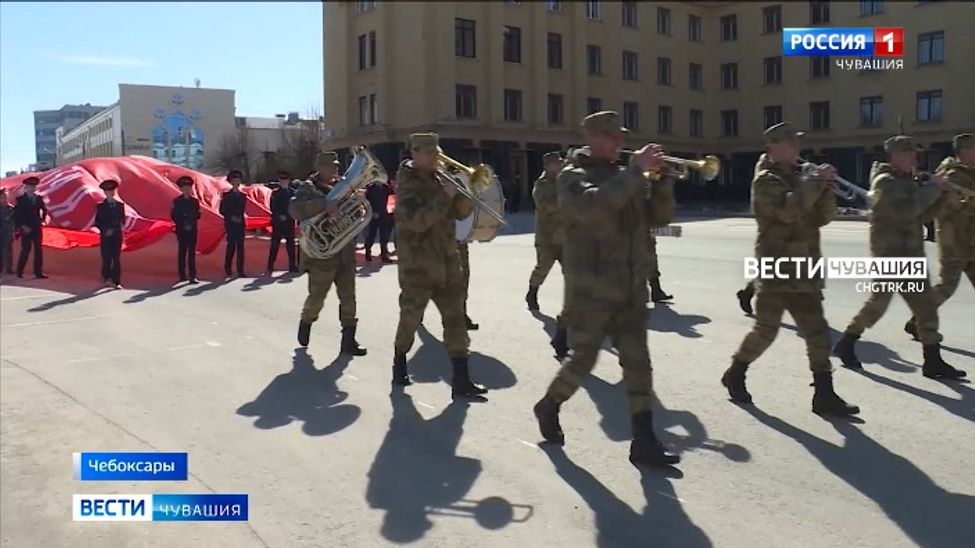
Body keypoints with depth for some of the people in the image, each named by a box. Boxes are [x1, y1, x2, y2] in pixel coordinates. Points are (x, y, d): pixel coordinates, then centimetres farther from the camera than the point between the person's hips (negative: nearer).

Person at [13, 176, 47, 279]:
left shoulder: (39, 198, 6)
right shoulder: (20, 199, -4)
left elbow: (43, 209, 23)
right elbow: (16, 215, -7)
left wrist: (42, 219, 9)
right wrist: (22, 226, -13)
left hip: (37, 229, 4)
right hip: (26, 229, -4)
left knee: (38, 250, 1)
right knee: (25, 250, -5)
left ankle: (38, 272, 4)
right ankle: (19, 271, 8)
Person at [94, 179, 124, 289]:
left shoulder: (120, 205, 8)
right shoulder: (101, 206, 0)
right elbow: (97, 222, 0)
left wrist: (122, 226, -6)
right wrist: (105, 230, -14)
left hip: (117, 236, 2)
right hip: (106, 237, -2)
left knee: (117, 260, 0)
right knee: (107, 259, 0)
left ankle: (117, 282, 1)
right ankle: (106, 278, 17)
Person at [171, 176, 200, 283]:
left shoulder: (195, 201, 9)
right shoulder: (177, 201, 1)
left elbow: (197, 215, 10)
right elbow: (173, 216, -1)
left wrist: (191, 224, -7)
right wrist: (183, 225, -9)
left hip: (192, 230, 2)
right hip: (181, 230, -2)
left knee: (192, 252, -2)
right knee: (182, 252, 2)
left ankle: (192, 276, -5)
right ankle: (182, 275, 7)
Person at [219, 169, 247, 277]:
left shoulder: (242, 196, 13)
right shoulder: (226, 195, 1)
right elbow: (222, 211, -3)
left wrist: (239, 218, 5)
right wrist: (231, 217, -12)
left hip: (240, 224, 4)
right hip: (230, 224, -4)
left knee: (240, 247, 0)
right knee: (231, 246, -6)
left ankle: (240, 270, -1)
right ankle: (227, 269, 4)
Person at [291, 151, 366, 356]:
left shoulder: (343, 185, 10)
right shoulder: (307, 188, -6)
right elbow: (296, 209, -24)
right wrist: (324, 205, -35)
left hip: (345, 253, 5)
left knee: (348, 298, 4)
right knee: (317, 297, 7)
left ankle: (348, 339, 11)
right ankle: (305, 323, 36)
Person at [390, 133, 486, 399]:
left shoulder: (438, 178, 12)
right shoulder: (407, 183, -10)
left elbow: (460, 213, 12)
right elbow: (418, 221, -24)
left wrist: (467, 192, -6)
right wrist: (445, 196, -23)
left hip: (447, 261, 6)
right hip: (418, 264, -6)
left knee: (455, 319, 0)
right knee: (410, 319, 7)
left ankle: (461, 380, 1)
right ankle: (399, 368, 29)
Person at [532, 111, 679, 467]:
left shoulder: (626, 178, 15)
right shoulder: (573, 177, -5)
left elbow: (660, 216, 13)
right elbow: (592, 207, -27)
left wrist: (662, 179, -3)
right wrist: (636, 170, -25)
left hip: (630, 290, 6)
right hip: (591, 290, -6)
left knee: (638, 363, 2)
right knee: (582, 361, 3)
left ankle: (644, 441, 6)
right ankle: (549, 407, 30)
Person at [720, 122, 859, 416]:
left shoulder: (800, 176, 16)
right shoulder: (766, 180, -8)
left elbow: (823, 216, 10)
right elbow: (787, 210, -27)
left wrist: (824, 186, -5)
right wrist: (815, 181, -21)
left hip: (804, 271, 7)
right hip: (776, 270, -7)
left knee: (818, 333, 3)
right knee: (766, 330, -2)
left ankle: (824, 395, 7)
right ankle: (735, 374, 20)